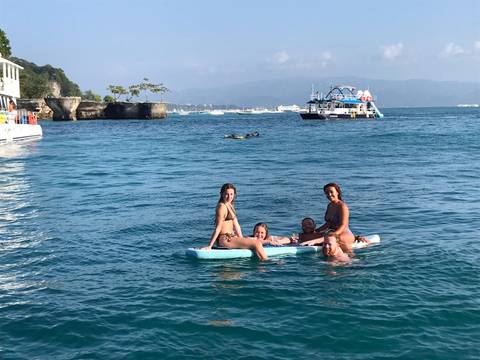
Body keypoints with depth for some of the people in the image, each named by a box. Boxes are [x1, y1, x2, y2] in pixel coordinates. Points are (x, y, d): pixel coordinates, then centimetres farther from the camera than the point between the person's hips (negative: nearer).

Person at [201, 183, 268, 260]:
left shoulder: (230, 205, 15)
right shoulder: (222, 206, -14)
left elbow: (236, 225, 15)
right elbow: (218, 228, -18)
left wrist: (242, 239, 10)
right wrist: (209, 246, -18)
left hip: (230, 237, 11)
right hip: (224, 239, -11)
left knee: (257, 240, 18)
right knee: (256, 244, -13)